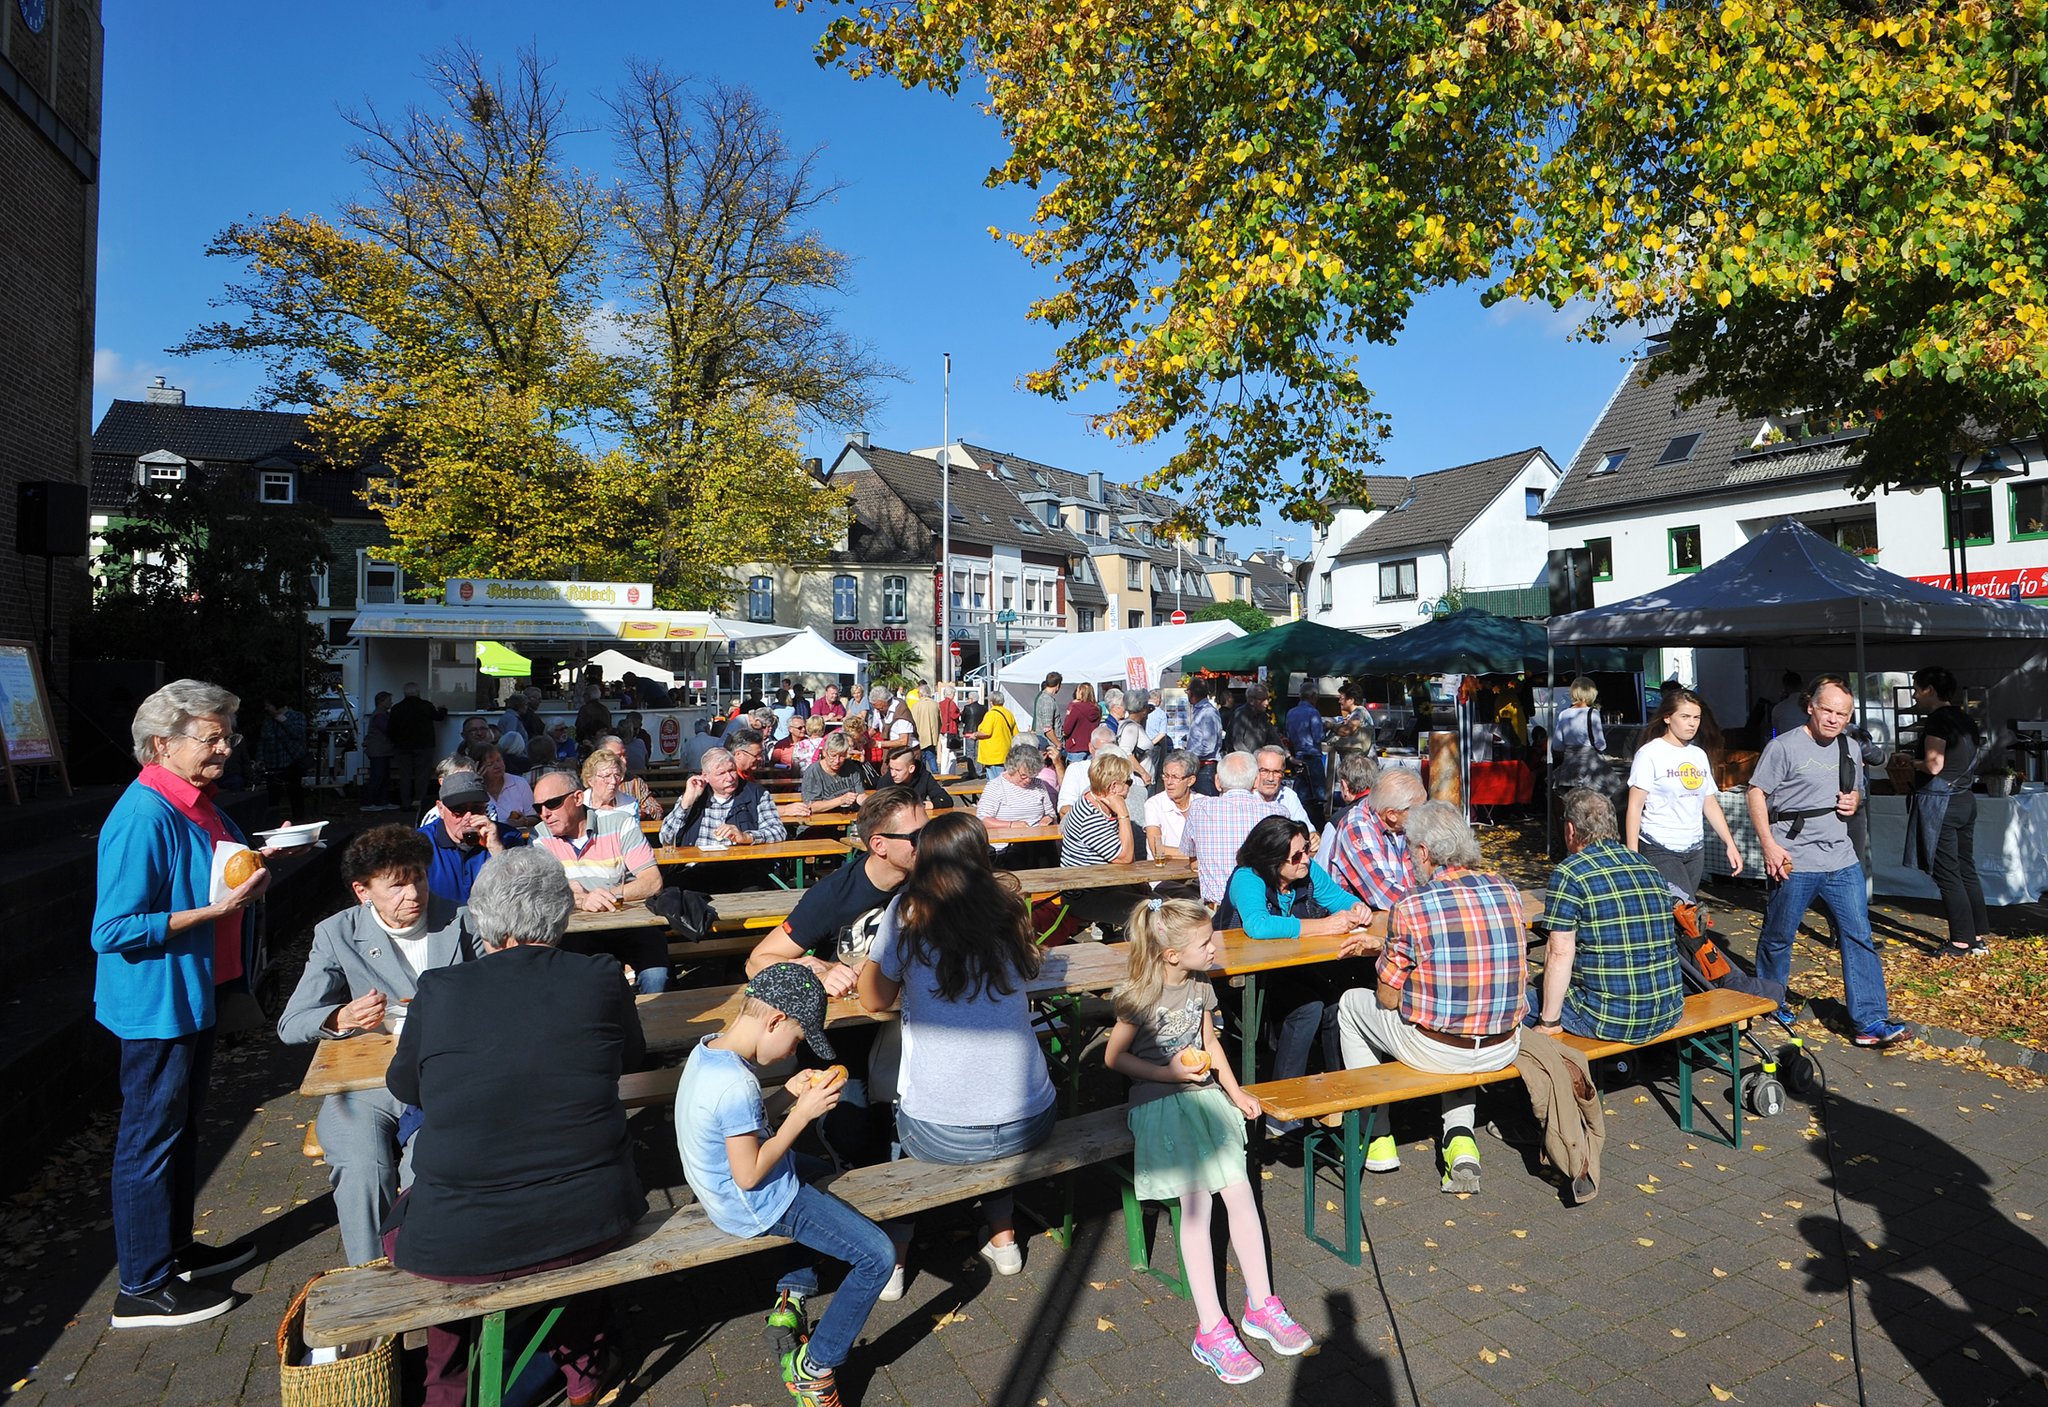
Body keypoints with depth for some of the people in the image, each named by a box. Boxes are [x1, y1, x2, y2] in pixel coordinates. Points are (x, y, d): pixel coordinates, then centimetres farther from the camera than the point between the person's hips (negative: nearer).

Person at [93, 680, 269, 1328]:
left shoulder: (198, 803, 6)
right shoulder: (143, 818, -23)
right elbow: (112, 930, -25)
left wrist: (252, 871, 5)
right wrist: (214, 909, -28)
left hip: (195, 995, 10)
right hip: (156, 1003, -10)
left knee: (181, 1130, 22)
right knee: (150, 1140, 4)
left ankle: (177, 1249, 39)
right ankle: (143, 1289, 18)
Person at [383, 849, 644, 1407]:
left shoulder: (438, 989, -10)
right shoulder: (601, 979, -9)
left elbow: (403, 1086, 10)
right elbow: (632, 1054, 12)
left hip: (459, 1248, -1)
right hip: (591, 1226, 1)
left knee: (402, 1214, 32)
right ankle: (581, 1361, 44)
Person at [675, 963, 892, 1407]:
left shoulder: (708, 1049, -4)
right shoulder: (736, 1084, -33)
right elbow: (750, 1175, -27)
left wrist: (788, 1094, -2)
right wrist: (802, 1112, -22)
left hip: (719, 1187, 10)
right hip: (757, 1206, -10)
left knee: (818, 1171, 37)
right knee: (878, 1256, -8)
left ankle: (790, 1302, 31)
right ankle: (813, 1368, 8)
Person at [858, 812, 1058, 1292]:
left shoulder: (907, 911, -9)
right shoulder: (1010, 904, -1)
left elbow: (874, 999, 3)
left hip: (941, 1137, -2)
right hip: (1030, 1125, 3)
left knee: (900, 1119, 31)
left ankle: (894, 1257, 33)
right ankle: (1003, 1236, 37)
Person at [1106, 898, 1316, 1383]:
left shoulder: (1201, 985, 5)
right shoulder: (1139, 997, -15)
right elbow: (1114, 1057, -7)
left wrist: (1235, 1091, 11)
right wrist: (1169, 1073, -15)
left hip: (1204, 1096, 6)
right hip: (1160, 1103, -6)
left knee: (1240, 1193, -4)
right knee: (1197, 1202, -14)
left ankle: (1260, 1305, 11)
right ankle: (1211, 1330, -7)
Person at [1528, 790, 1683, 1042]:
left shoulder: (1569, 873, -12)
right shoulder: (1650, 868, 9)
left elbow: (1560, 953, -15)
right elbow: (1662, 943, 16)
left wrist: (1548, 1024, -7)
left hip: (1611, 1020, -7)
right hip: (1668, 1014, 7)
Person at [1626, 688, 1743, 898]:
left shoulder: (1699, 755, 13)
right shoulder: (1650, 753, -6)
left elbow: (1710, 805, 18)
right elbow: (1635, 806, -9)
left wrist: (1730, 844, 12)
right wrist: (1632, 854, -14)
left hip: (1695, 849, 6)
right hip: (1659, 850, -6)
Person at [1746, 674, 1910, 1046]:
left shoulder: (1851, 751, 11)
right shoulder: (1784, 746, -10)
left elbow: (1855, 790, 25)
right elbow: (1757, 793, -10)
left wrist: (1853, 802, 0)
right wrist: (1769, 844, -17)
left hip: (1842, 860, 5)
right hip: (1795, 862, -5)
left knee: (1859, 938, 1)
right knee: (1778, 937, 8)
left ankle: (1870, 1021, 5)